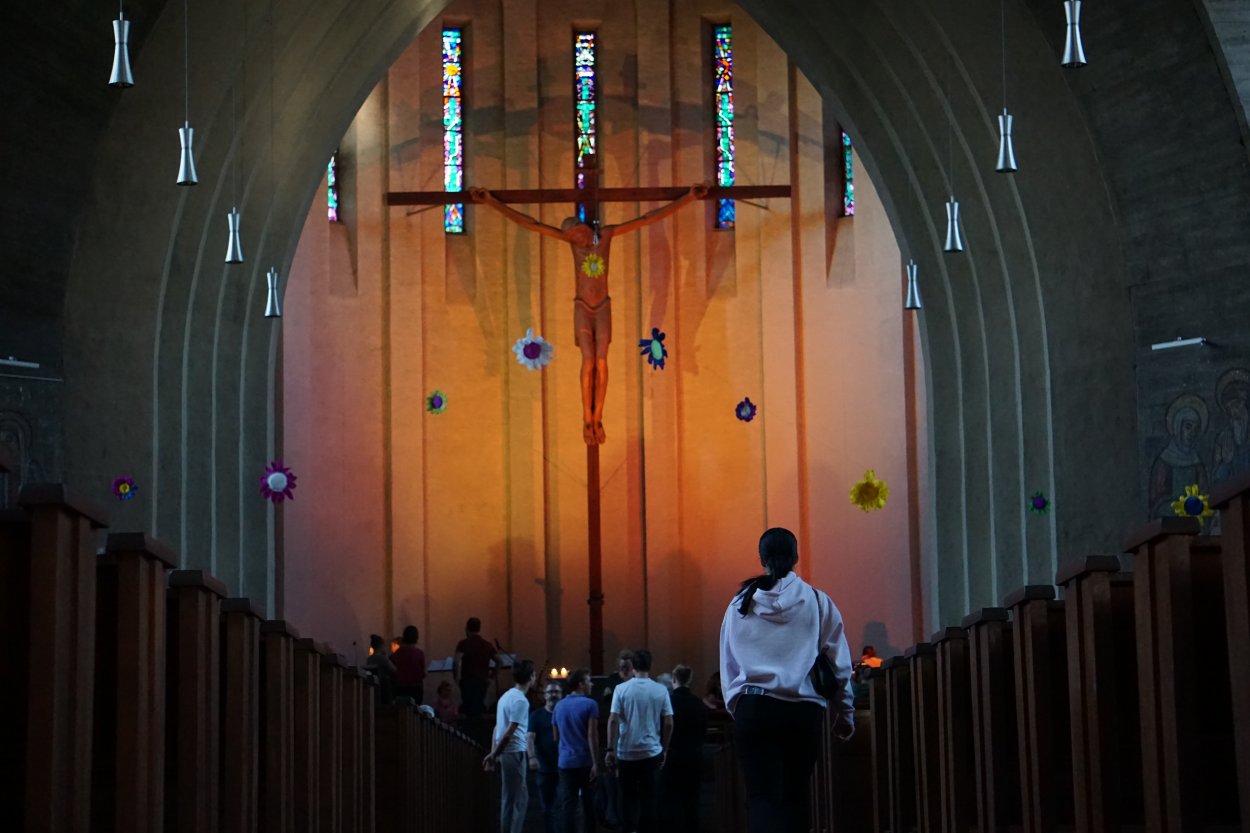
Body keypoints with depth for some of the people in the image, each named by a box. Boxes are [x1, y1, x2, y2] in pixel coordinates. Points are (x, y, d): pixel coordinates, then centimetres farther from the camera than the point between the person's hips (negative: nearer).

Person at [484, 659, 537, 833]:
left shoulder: (507, 696, 14)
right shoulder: (520, 700, -15)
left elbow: (497, 728, 15)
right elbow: (509, 732, -19)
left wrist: (493, 753, 14)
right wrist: (494, 755, -13)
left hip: (506, 752, 9)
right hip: (514, 752, -9)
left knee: (509, 798, 13)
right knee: (519, 799, -5)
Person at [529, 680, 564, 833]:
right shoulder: (536, 715, 4)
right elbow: (530, 737, -7)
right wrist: (532, 757, -22)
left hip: (564, 766, 0)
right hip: (544, 768, 0)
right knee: (547, 807, 6)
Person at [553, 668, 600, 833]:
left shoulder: (559, 706, 9)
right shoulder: (589, 704, -9)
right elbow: (592, 736, -15)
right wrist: (596, 763, -16)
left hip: (566, 762, 4)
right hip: (586, 761, -4)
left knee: (568, 804, 1)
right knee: (588, 803, 10)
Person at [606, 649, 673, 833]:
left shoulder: (621, 689, -5)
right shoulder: (660, 690, -2)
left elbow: (613, 721, -9)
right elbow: (668, 723, 0)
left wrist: (610, 750, -4)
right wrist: (664, 750, 11)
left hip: (626, 752, 0)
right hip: (651, 752, 0)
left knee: (629, 796, 11)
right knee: (648, 797, 7)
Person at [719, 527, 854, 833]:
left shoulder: (740, 604, 7)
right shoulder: (818, 603, 3)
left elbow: (727, 665, 12)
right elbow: (840, 665, 5)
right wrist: (845, 714, 15)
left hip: (753, 708, 0)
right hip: (804, 709, 0)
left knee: (762, 797, -3)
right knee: (796, 794, 12)